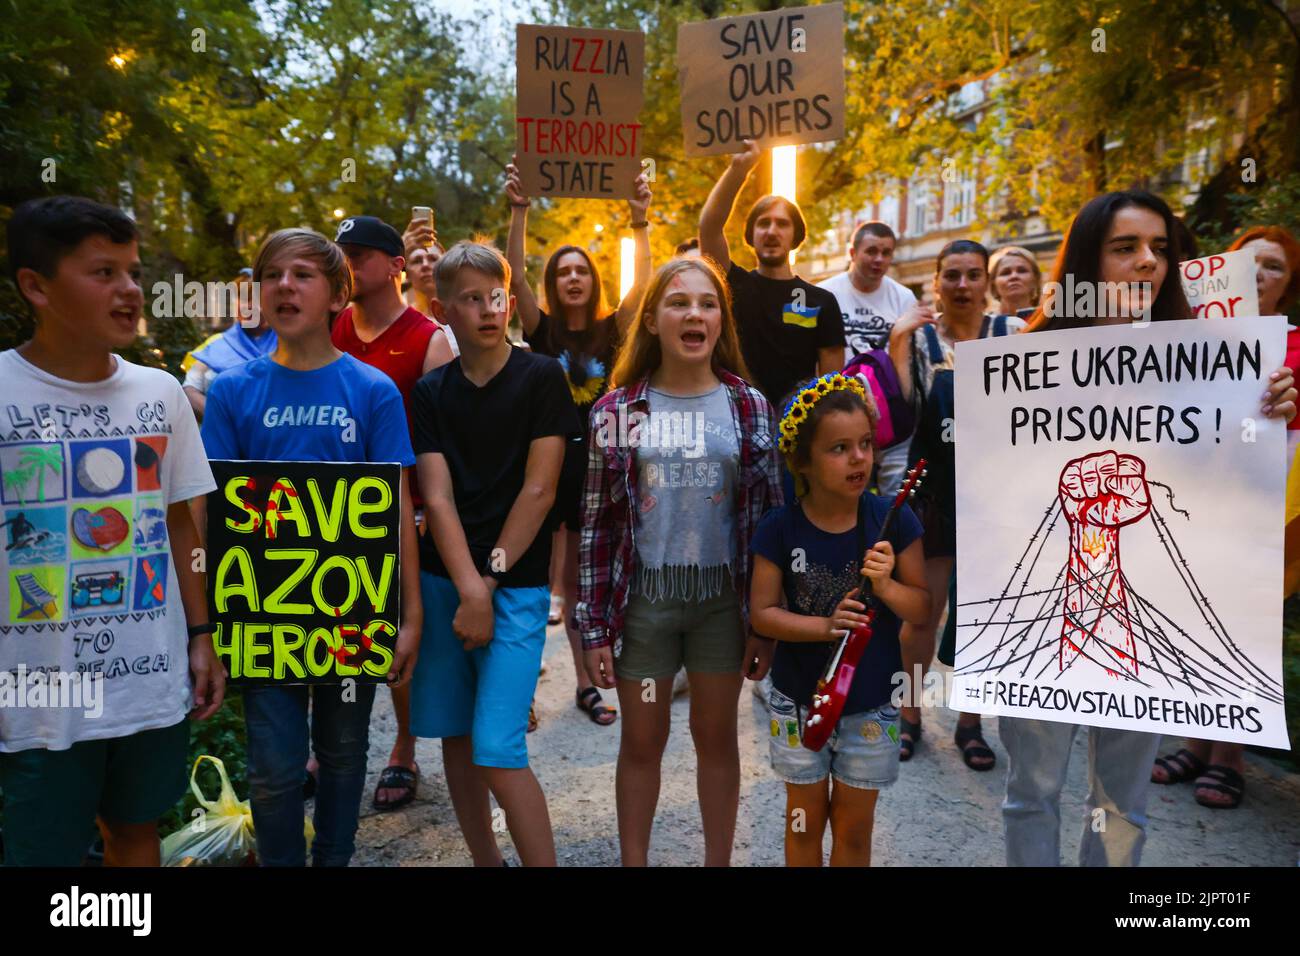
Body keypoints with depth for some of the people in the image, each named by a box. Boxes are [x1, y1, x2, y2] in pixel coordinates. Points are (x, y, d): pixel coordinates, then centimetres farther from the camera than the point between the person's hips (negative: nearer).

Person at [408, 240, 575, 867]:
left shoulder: (542, 378, -2)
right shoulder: (430, 392, 8)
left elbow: (538, 491, -7)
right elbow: (436, 497, -2)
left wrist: (490, 582, -9)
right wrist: (468, 588, -14)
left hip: (515, 585, -4)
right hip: (443, 580, 4)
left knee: (497, 752, -9)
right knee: (454, 735, 12)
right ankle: (484, 859, 30)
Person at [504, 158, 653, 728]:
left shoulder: (609, 331, 6)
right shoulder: (542, 331, 2)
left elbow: (642, 284, -6)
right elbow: (515, 276, -9)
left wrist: (640, 222, -14)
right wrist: (519, 211, -16)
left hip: (595, 466, 2)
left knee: (582, 582, 11)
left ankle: (587, 683, 20)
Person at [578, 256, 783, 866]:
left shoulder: (750, 407, 0)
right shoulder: (616, 410, -3)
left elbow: (770, 514, 2)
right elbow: (597, 524, -2)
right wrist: (594, 625, -4)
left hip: (724, 599, 1)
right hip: (642, 599, 0)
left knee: (716, 737, 15)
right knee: (642, 742, 13)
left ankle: (718, 859, 35)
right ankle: (632, 860, 32)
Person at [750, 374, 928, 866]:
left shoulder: (895, 520, -12)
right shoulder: (780, 527, -14)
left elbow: (923, 611, -7)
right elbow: (762, 612, -10)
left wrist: (887, 586, -26)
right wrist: (824, 626, -25)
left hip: (871, 706, 1)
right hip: (799, 702, 0)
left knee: (854, 829, 18)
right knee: (805, 820, 20)